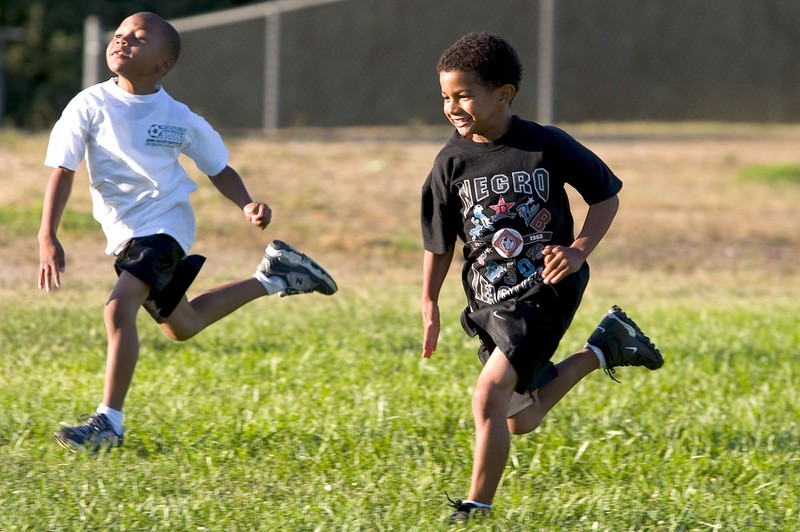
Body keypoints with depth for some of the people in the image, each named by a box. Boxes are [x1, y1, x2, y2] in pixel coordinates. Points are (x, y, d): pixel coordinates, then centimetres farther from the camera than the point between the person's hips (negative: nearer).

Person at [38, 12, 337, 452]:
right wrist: (48, 237, -19)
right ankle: (271, 278, 43)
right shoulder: (89, 106, -6)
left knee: (119, 308, -27)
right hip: (123, 235, 5)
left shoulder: (178, 118, -7)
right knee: (181, 326, 21)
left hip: (165, 225, -5)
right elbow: (62, 171, -8)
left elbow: (219, 168, 7)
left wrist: (247, 206, -11)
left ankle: (108, 423, -24)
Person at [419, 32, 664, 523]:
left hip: (545, 291, -5)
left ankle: (477, 508, -11)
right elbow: (439, 242, 10)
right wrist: (430, 306, 10)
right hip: (489, 302, 5)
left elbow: (606, 195, 1)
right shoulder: (452, 163, -1)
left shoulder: (547, 146, -10)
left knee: (490, 396, -20)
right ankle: (603, 349, 35)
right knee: (521, 421, 13)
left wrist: (579, 251, -13)